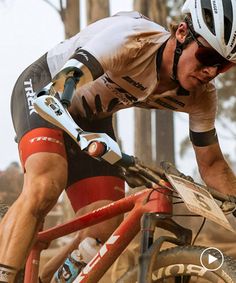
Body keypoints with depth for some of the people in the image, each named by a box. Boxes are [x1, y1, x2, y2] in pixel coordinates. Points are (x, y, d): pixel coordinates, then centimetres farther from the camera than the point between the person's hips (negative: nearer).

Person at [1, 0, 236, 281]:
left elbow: (212, 165, -3)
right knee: (45, 187, -33)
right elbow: (60, 92, -48)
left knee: (102, 230, -9)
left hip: (91, 119, 6)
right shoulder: (130, 39, -36)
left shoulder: (201, 96, -17)